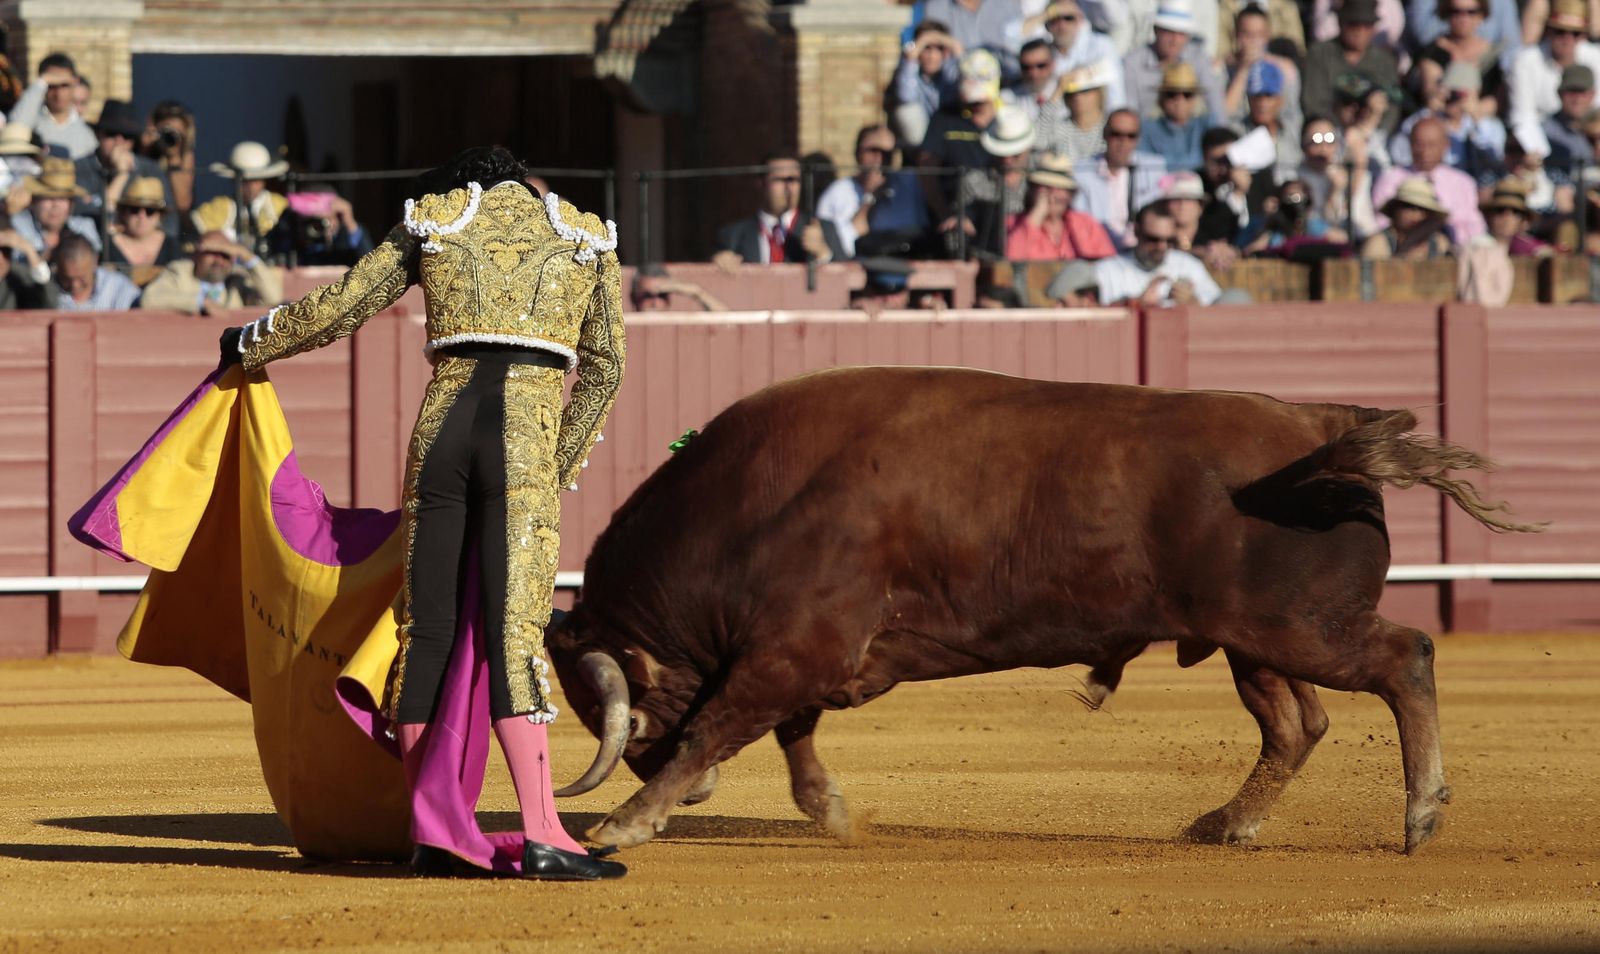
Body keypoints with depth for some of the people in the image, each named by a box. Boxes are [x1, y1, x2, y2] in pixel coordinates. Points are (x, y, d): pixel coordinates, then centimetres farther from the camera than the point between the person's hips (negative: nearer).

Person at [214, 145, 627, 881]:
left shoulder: (430, 222, 17)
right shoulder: (585, 240, 19)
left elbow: (335, 310, 19)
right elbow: (602, 370, 20)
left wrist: (250, 345, 35)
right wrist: (560, 465, 27)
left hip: (440, 425, 1)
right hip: (528, 430, -1)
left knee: (426, 626, 8)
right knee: (516, 628, -10)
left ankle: (428, 837, 12)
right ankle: (541, 834, -22)